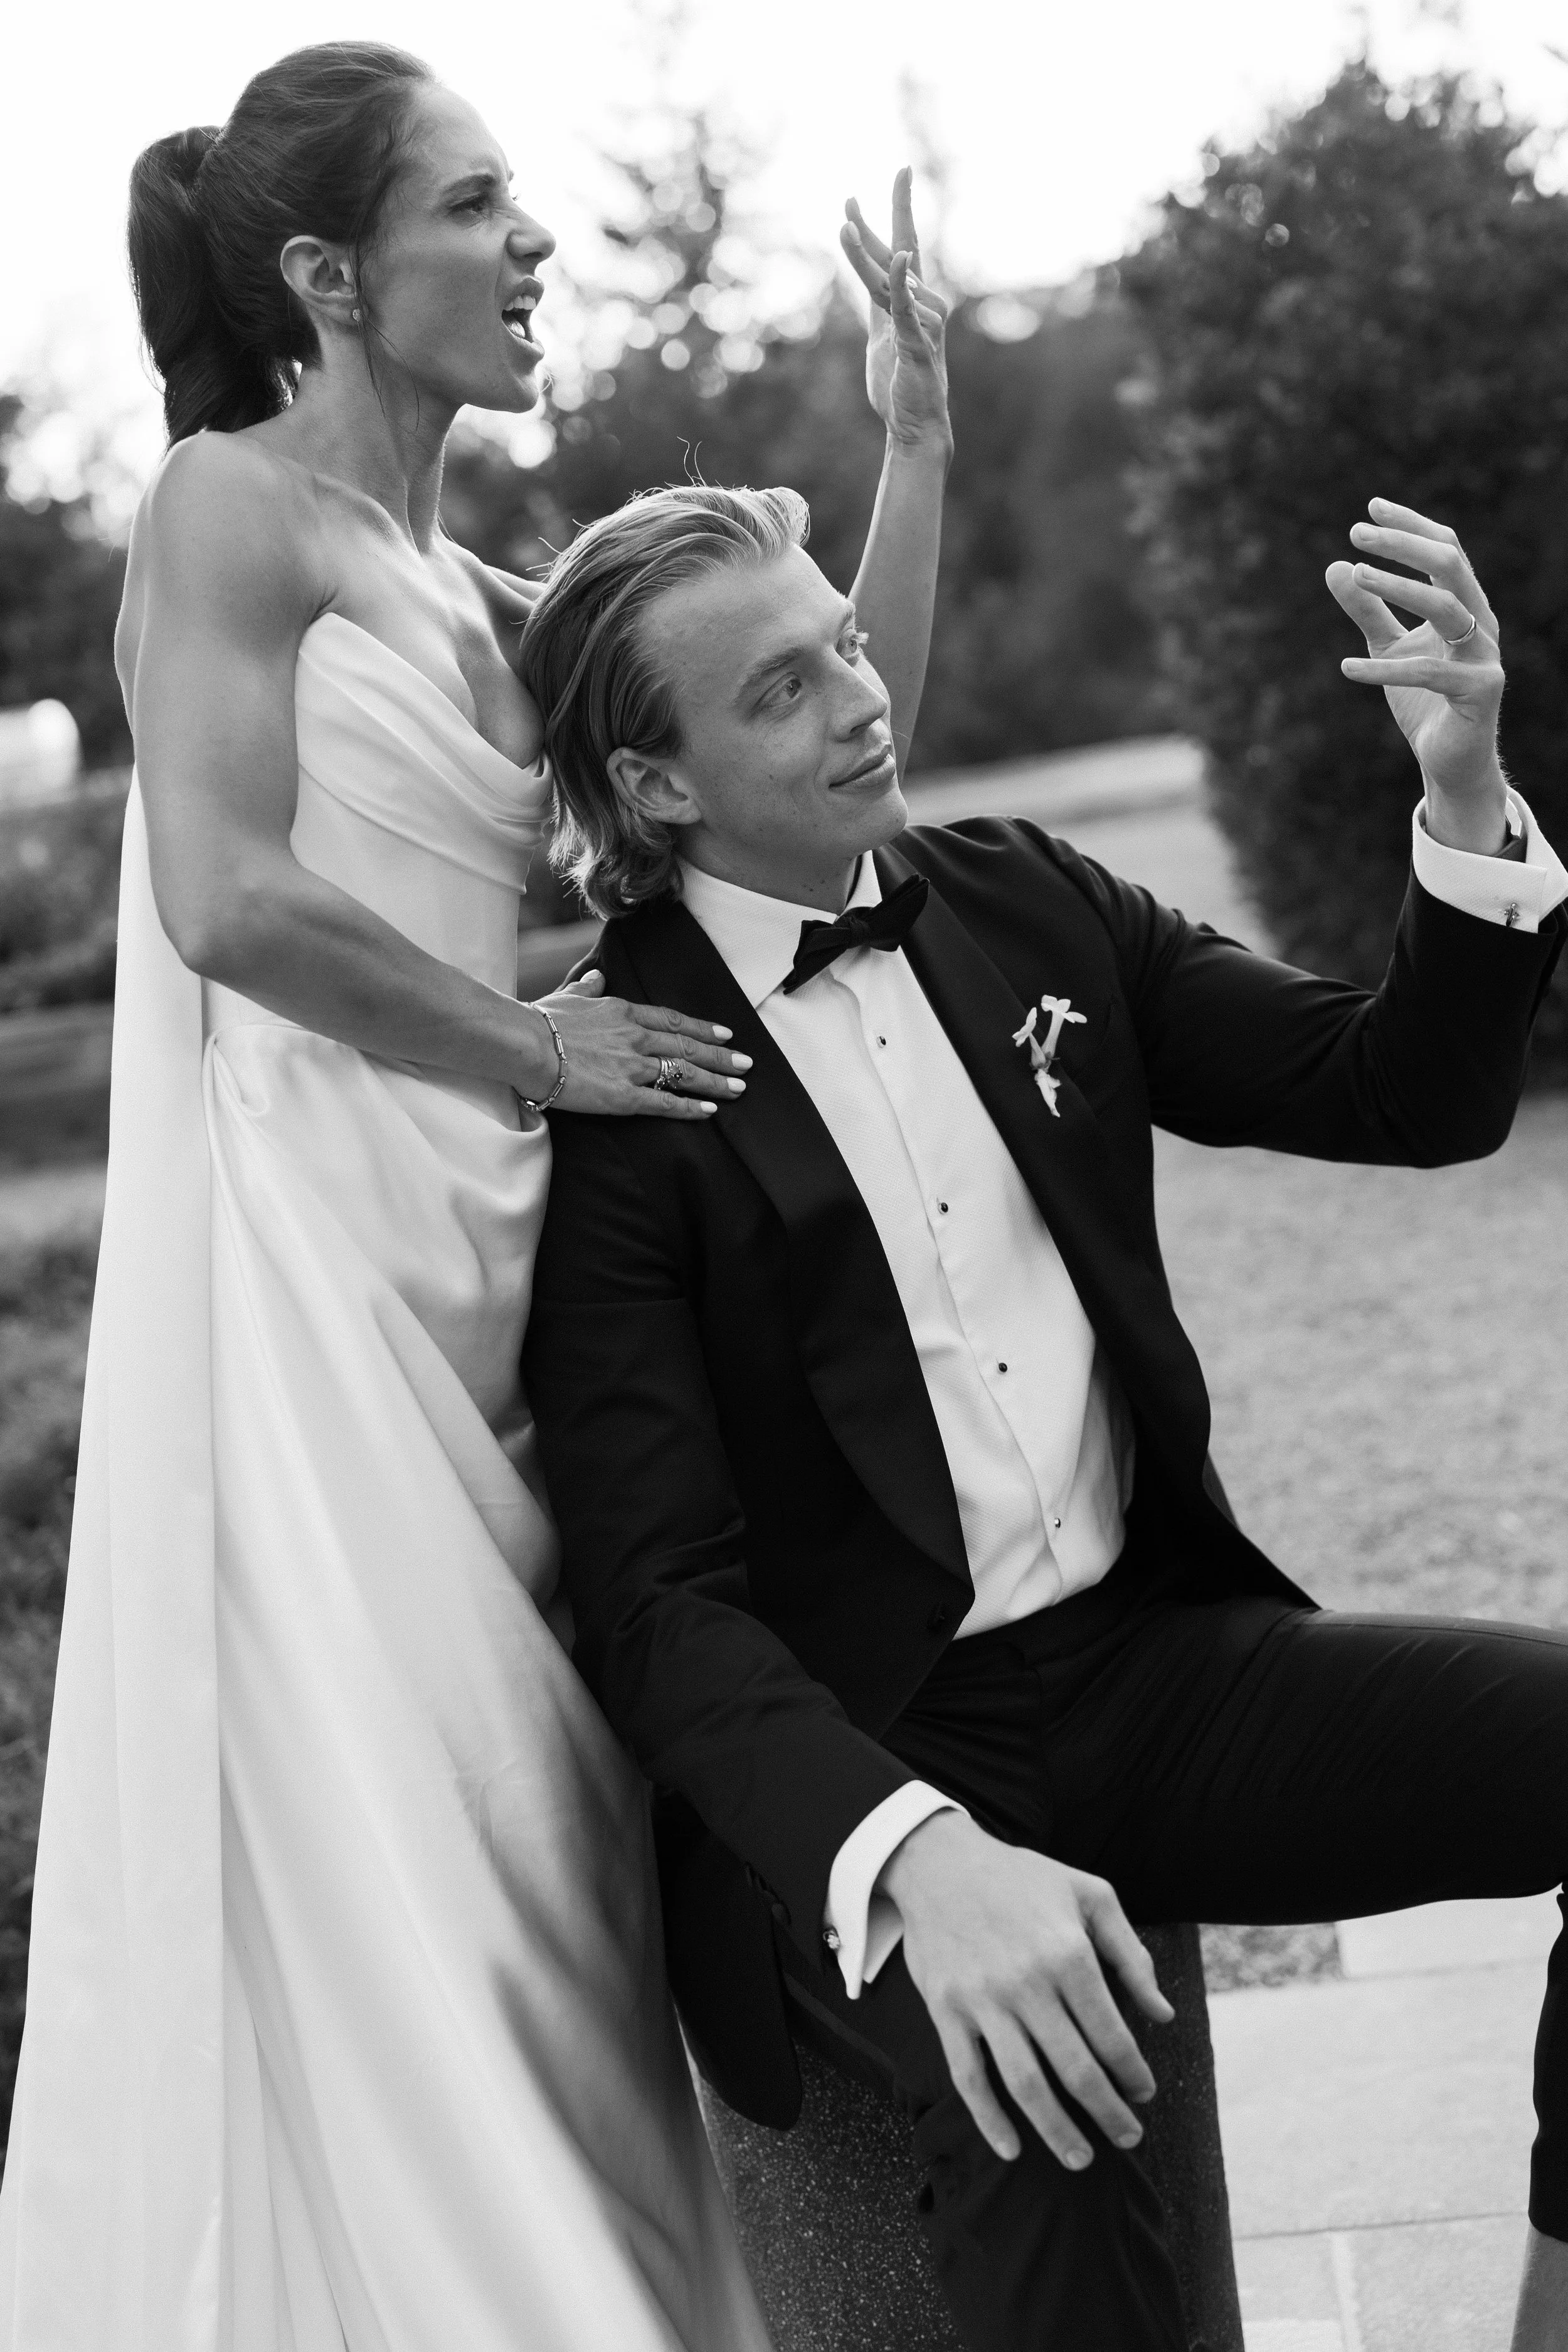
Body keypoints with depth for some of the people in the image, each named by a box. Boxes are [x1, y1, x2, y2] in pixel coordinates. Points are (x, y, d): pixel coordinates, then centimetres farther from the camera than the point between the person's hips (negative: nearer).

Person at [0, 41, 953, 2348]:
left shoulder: (474, 596, 18)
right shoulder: (230, 508, -3)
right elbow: (226, 901, -16)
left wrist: (917, 443, 11)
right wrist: (539, 1050, -8)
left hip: (484, 1259, 7)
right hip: (309, 1250, -7)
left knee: (513, 1851, 9)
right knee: (368, 1845, -4)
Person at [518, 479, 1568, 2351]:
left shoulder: (1024, 904, 7)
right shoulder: (610, 1092, -9)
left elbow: (1409, 1097, 8)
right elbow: (656, 1604, -14)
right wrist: (917, 1854, -32)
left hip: (1162, 1662, 6)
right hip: (860, 1766, -5)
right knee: (1033, 2077, -36)